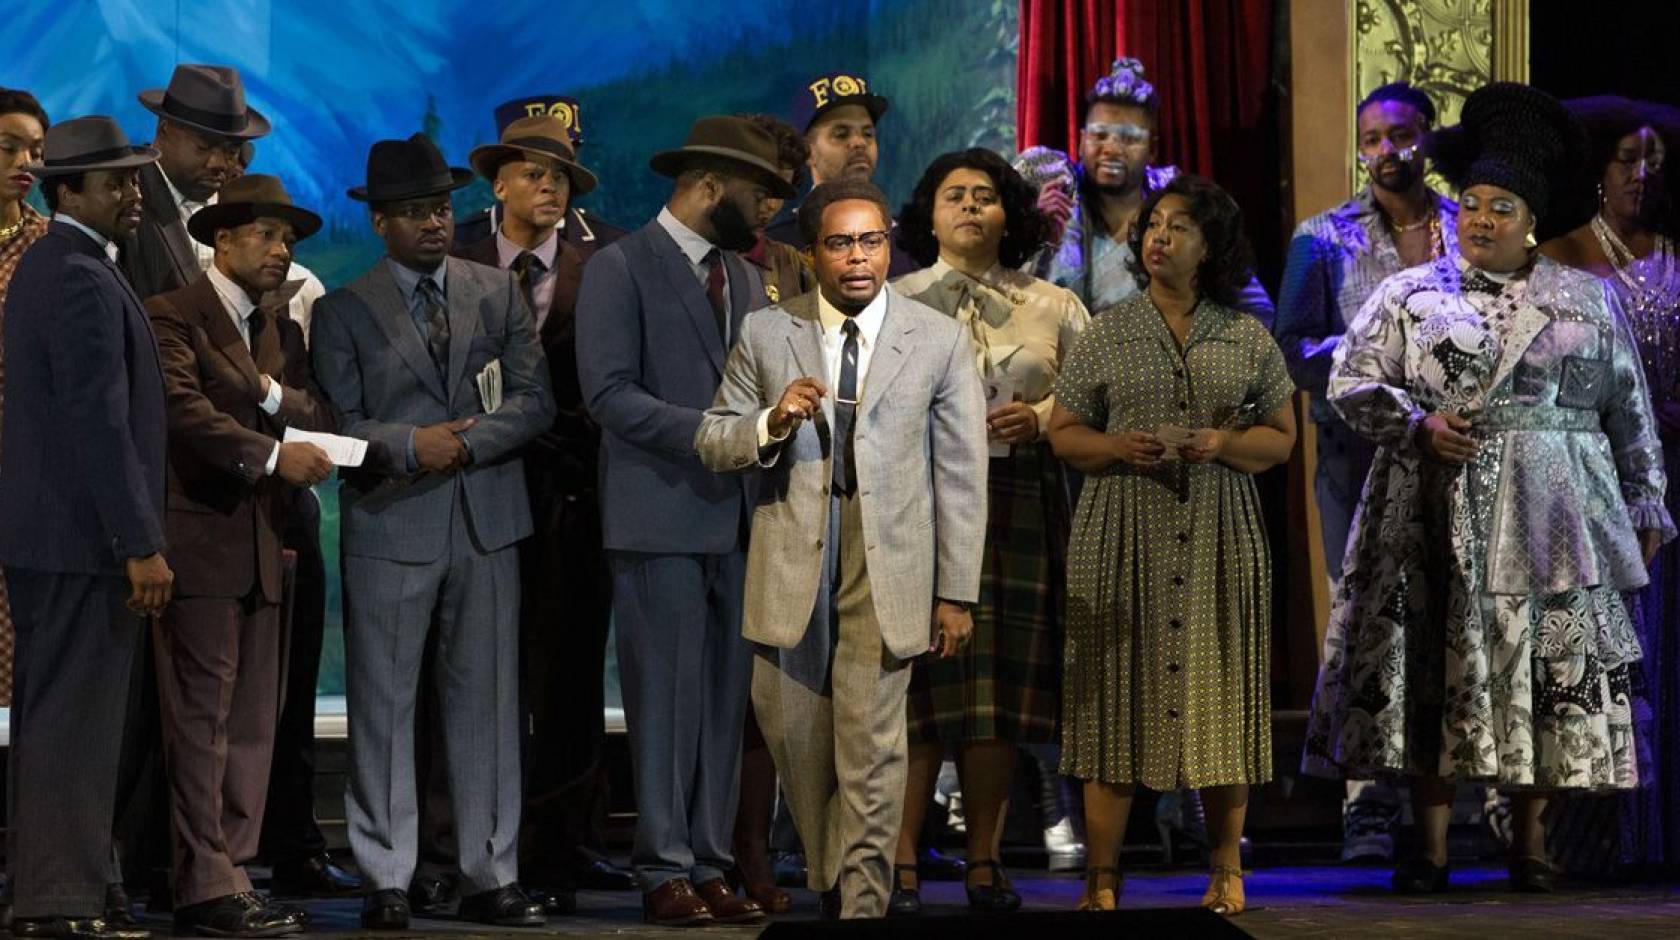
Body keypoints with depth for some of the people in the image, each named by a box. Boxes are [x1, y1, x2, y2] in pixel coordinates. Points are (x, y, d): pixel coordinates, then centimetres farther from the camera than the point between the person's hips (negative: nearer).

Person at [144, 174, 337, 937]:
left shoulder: (282, 333, 19)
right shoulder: (172, 317, -5)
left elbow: (321, 420, 7)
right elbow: (185, 412, -19)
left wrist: (271, 393, -11)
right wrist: (272, 454, -25)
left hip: (261, 547, 8)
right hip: (199, 542, -8)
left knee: (253, 723, 7)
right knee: (202, 718, -8)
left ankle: (230, 872, 12)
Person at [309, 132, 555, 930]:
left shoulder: (498, 294, 11)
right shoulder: (343, 311, 4)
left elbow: (534, 401, 3)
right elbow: (335, 426, -3)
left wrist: (465, 443, -11)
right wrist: (410, 446, -17)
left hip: (487, 524, 2)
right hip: (389, 529, -2)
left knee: (487, 700, 4)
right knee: (383, 705, -1)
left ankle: (491, 876, 10)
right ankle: (385, 881, 5)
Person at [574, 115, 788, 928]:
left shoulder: (745, 276, 19)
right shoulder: (620, 267, -4)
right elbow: (608, 393, -13)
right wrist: (712, 433, -19)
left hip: (737, 518, 7)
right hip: (661, 517, -7)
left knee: (725, 701, 6)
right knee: (667, 700, -4)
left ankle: (708, 865, 11)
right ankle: (665, 871, 1)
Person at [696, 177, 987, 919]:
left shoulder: (940, 341, 2)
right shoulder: (766, 334, 5)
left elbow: (960, 474, 2)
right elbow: (711, 443, 7)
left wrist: (957, 592, -1)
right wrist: (773, 422, -16)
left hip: (886, 564, -2)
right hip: (791, 563, 2)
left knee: (871, 745, -6)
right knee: (793, 732, 9)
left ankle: (862, 904, 2)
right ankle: (827, 880, 28)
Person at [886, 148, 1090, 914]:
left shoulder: (1054, 307, 13)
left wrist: (1040, 419, -8)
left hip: (1018, 505, 2)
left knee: (1000, 687, 2)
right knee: (919, 682, -7)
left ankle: (983, 861, 10)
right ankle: (900, 863, -3)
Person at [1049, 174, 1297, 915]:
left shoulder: (1249, 339, 7)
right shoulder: (1106, 334, 6)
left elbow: (1281, 437, 9)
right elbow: (1063, 433, 7)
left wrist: (1223, 443, -10)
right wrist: (1119, 447, -12)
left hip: (1219, 539, 1)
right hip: (1122, 537, -1)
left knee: (1218, 688, 1)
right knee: (1118, 690, -3)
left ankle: (1226, 870, 12)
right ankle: (1102, 877, 1)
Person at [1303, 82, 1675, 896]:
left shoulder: (1587, 301, 10)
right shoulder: (1409, 295, 8)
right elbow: (1350, 381, 3)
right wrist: (1418, 424, -12)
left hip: (1549, 522, 1)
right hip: (1438, 518, 0)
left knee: (1548, 673, -1)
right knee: (1432, 670, -2)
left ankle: (1530, 843, 10)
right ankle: (1430, 846, 5)